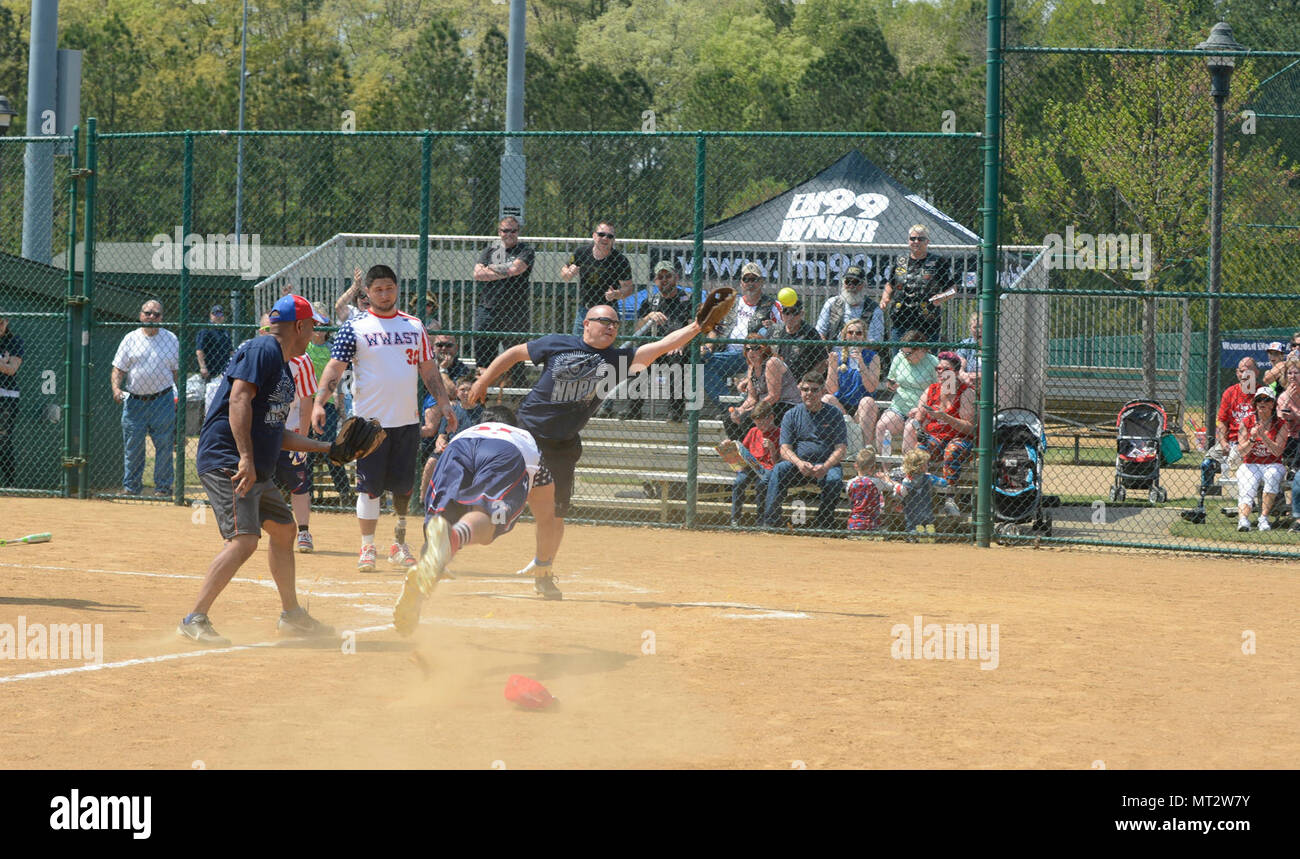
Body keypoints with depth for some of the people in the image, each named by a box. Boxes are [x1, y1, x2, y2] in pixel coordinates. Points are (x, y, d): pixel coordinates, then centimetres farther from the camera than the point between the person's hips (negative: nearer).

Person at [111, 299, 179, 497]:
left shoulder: (171, 339, 7)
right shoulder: (130, 339, 5)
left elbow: (176, 371, 11)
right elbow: (119, 369, 4)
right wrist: (116, 388, -14)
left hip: (162, 400, 0)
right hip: (134, 401, 0)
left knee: (163, 444, 0)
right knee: (132, 445, 3)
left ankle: (163, 486, 8)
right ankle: (131, 486, 12)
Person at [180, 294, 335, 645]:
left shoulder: (283, 369, 21)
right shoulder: (262, 350, -9)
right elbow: (239, 400, -21)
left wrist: (325, 447, 31)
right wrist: (246, 458, -29)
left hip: (256, 471, 11)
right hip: (227, 463, -11)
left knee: (283, 530, 20)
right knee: (244, 539, -21)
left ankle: (292, 615, 33)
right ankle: (195, 620, -23)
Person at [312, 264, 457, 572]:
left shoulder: (414, 326, 11)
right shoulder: (354, 328, -1)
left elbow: (428, 369, 16)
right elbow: (335, 367, -9)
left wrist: (444, 403, 9)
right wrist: (319, 403, -22)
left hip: (407, 420, 3)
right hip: (370, 420, -3)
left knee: (403, 485, 7)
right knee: (370, 486, -4)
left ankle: (399, 544, 20)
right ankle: (367, 547, 3)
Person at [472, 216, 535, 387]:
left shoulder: (525, 251, 5)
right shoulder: (490, 250, 14)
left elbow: (515, 268, -13)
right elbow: (478, 273, 0)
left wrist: (492, 268, 1)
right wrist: (504, 273, -5)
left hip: (515, 313, -3)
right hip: (487, 311, 3)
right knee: (482, 357, 0)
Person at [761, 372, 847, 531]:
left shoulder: (834, 415, 8)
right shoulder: (792, 415, 11)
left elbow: (841, 449, 0)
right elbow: (785, 449, 2)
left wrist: (825, 467, -21)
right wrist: (799, 463, -21)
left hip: (827, 465, -1)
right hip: (797, 464, 1)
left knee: (835, 478, -33)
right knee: (779, 470, -30)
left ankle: (823, 525, -24)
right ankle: (770, 522, -33)